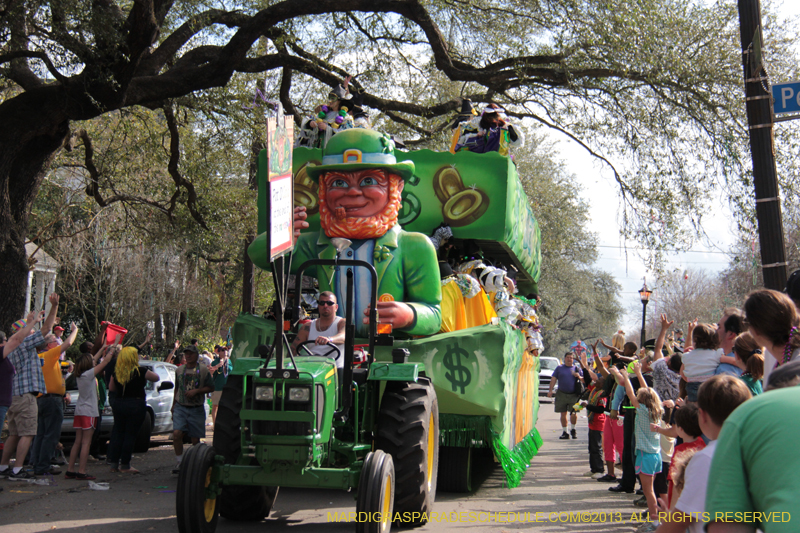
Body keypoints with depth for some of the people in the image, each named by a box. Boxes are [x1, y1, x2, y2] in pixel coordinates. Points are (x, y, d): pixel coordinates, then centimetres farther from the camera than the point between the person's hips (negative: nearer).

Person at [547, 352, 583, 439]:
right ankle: (565, 432, 13)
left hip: (573, 395, -1)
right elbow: (553, 379, 8)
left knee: (574, 413, -10)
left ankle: (572, 429, 14)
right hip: (561, 395, 1)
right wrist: (550, 390, -3)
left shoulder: (577, 369, 11)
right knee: (563, 414, 3)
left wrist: (579, 377, -10)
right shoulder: (559, 368, 12)